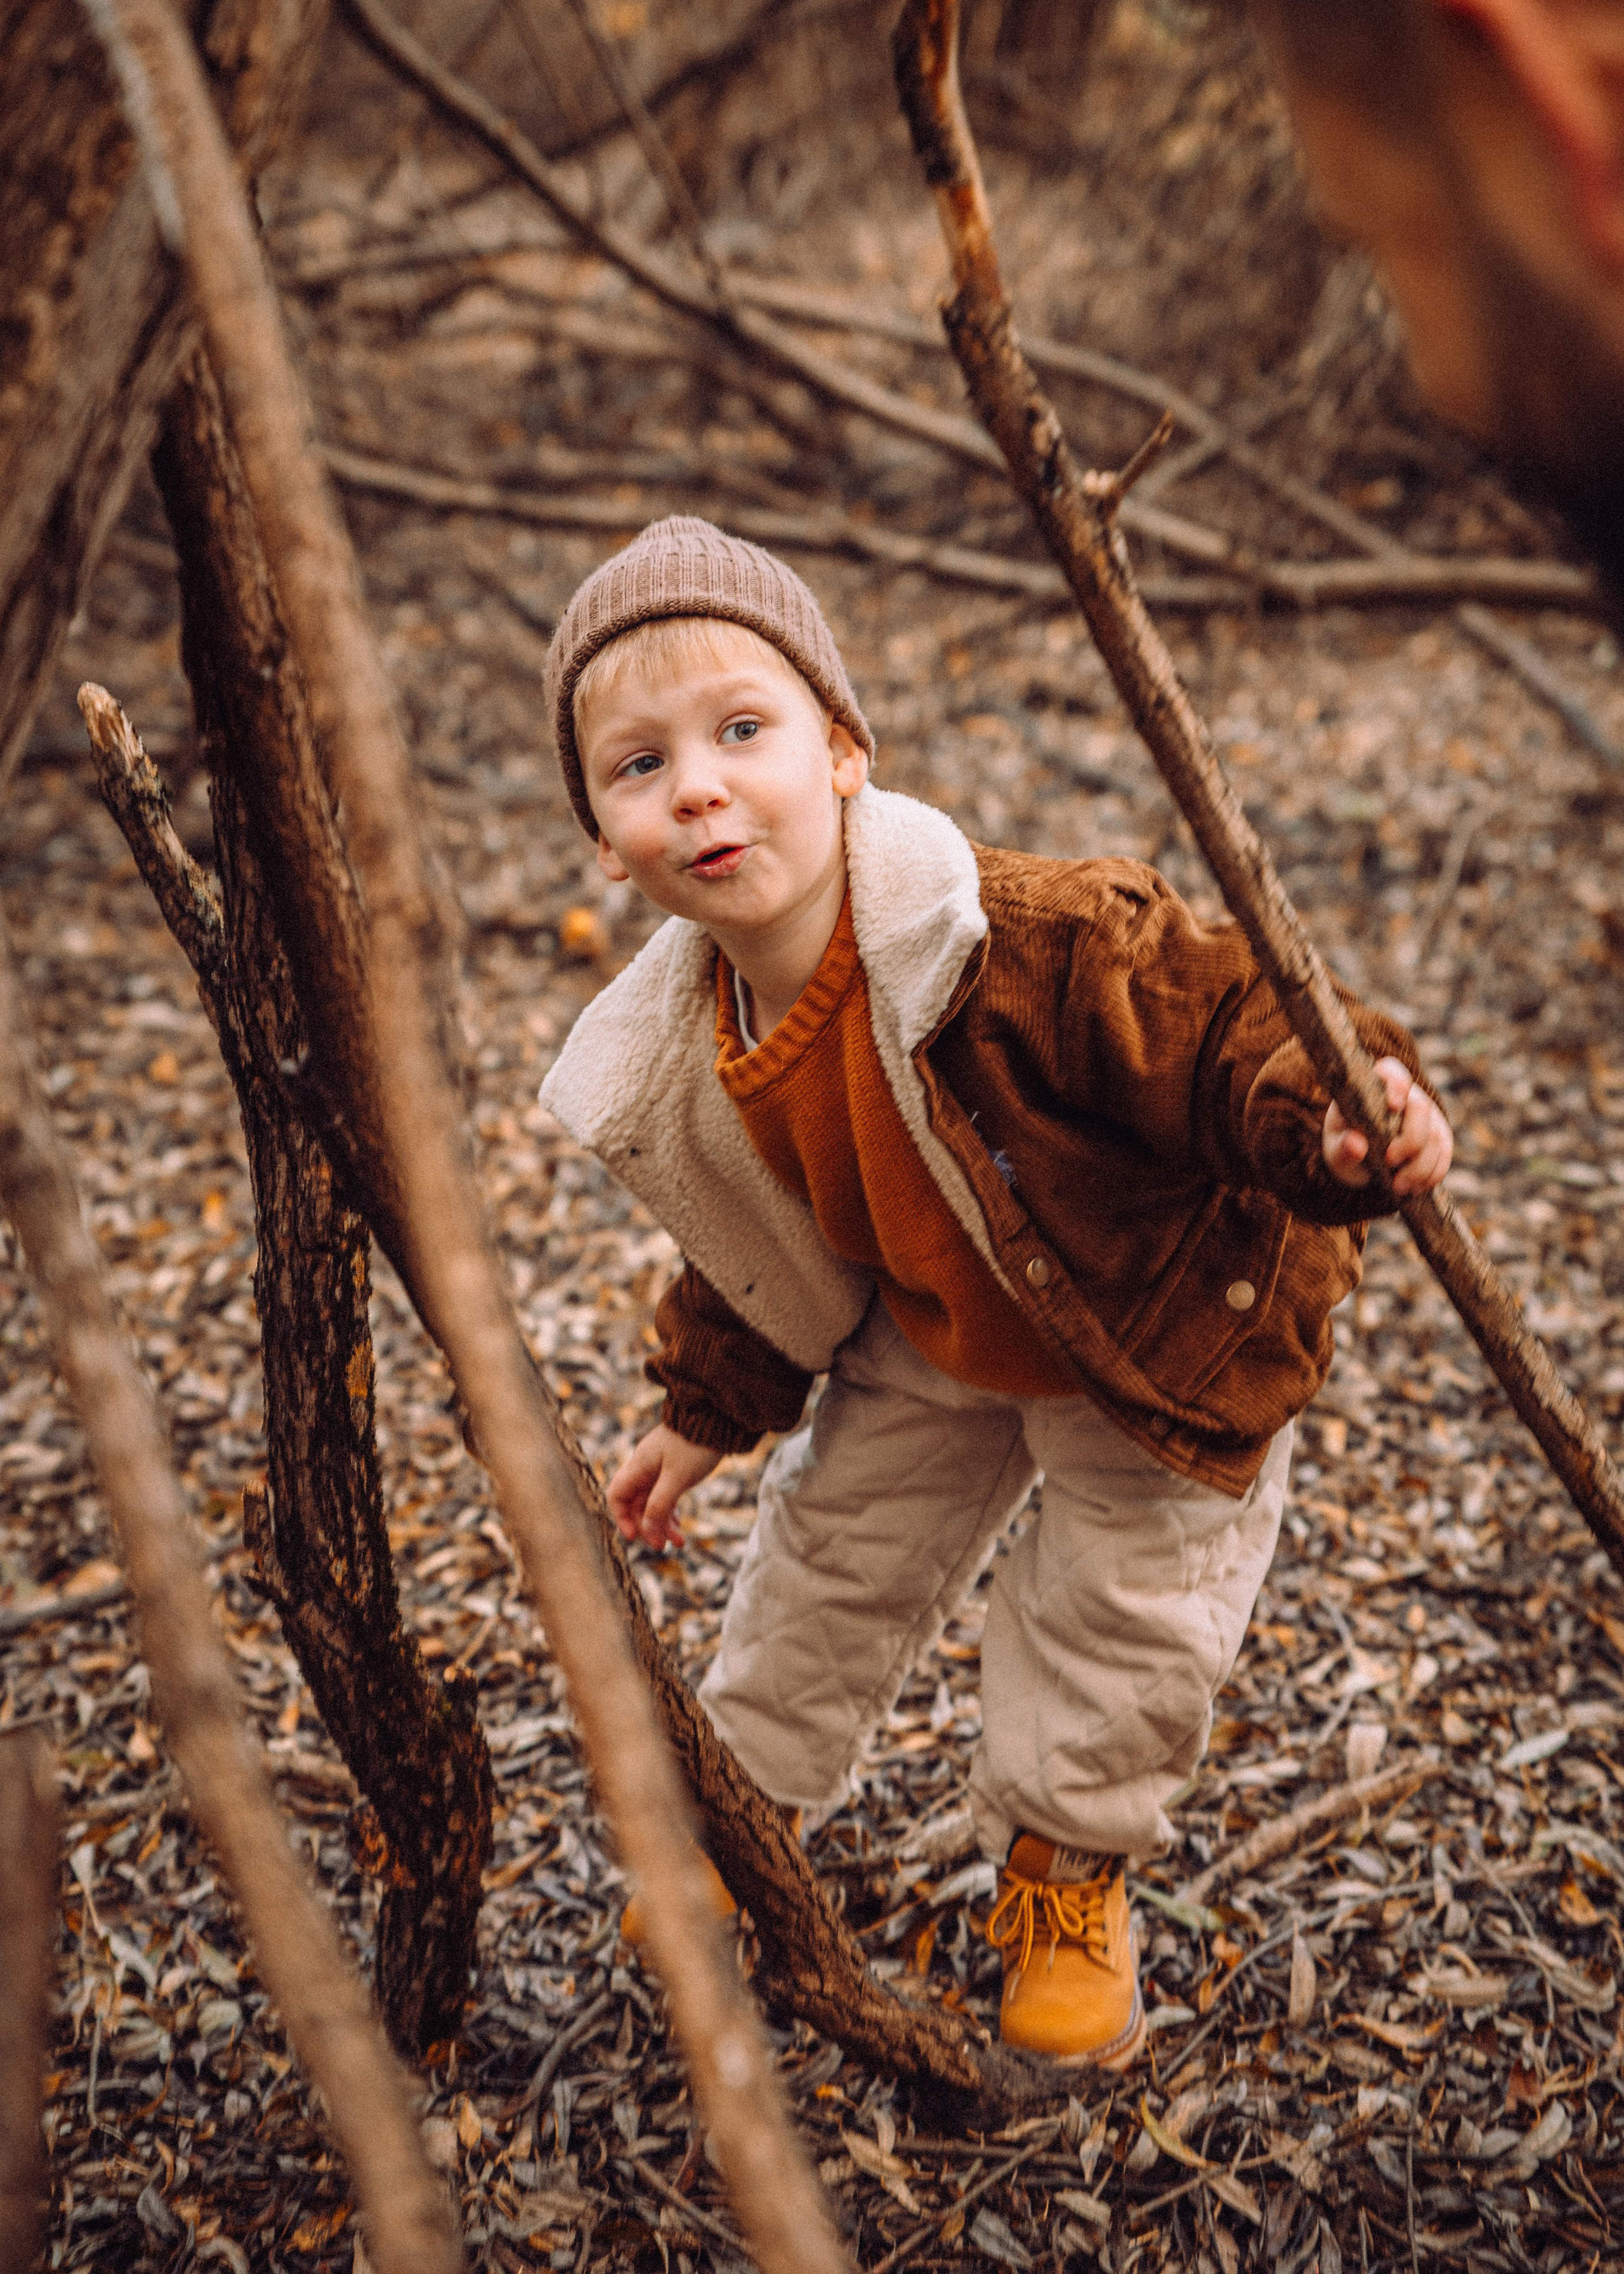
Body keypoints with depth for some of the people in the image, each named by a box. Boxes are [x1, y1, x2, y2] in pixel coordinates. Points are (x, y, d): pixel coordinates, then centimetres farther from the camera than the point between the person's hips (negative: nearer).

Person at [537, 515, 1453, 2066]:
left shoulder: (1034, 949, -40)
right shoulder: (672, 1068, -17)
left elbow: (1227, 1028, -36)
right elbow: (757, 1260, 2)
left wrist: (1332, 1128, -57)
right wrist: (707, 1414, 11)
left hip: (1159, 1344, -5)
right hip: (930, 1351, 5)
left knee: (1121, 1611, 3)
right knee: (831, 1556, 17)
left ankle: (1063, 1876, 32)